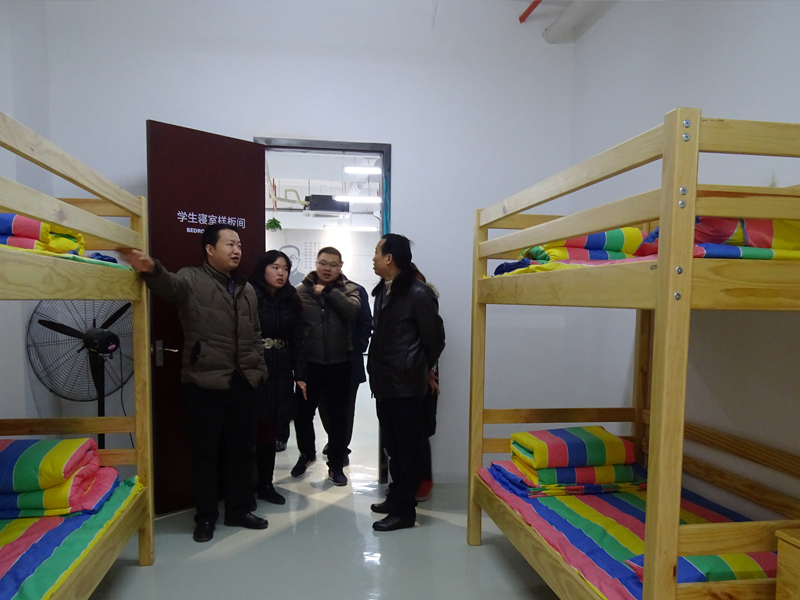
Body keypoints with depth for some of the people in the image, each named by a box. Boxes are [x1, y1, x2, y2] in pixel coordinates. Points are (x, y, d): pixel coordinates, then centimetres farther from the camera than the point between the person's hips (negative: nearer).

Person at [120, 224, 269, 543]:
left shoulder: (247, 289, 14)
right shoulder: (191, 280, -4)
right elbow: (169, 284, -29)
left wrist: (260, 369, 11)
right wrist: (152, 269, -51)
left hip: (243, 382, 5)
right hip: (205, 382, -5)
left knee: (242, 448, 13)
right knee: (204, 451, 7)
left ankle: (239, 510, 30)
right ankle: (206, 515, 25)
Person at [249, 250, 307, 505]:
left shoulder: (291, 301, 11)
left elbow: (298, 340, 10)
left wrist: (300, 374, 5)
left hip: (281, 375, 5)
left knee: (270, 433, 12)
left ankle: (265, 484, 24)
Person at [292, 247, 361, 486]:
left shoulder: (348, 289, 2)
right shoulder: (302, 290, 0)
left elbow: (352, 310, -19)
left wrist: (328, 291, -14)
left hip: (339, 364, 0)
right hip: (310, 363, 0)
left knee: (338, 417, 10)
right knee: (303, 413, 11)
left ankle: (336, 465, 27)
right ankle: (307, 454, 39)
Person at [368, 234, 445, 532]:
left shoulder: (418, 293, -15)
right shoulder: (382, 290, 9)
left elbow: (435, 338, -8)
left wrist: (420, 369, 5)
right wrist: (377, 370, 12)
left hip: (406, 385, -8)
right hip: (384, 383, 8)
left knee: (408, 448, 5)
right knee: (393, 445, 20)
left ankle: (404, 510, 17)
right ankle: (396, 497, 36)